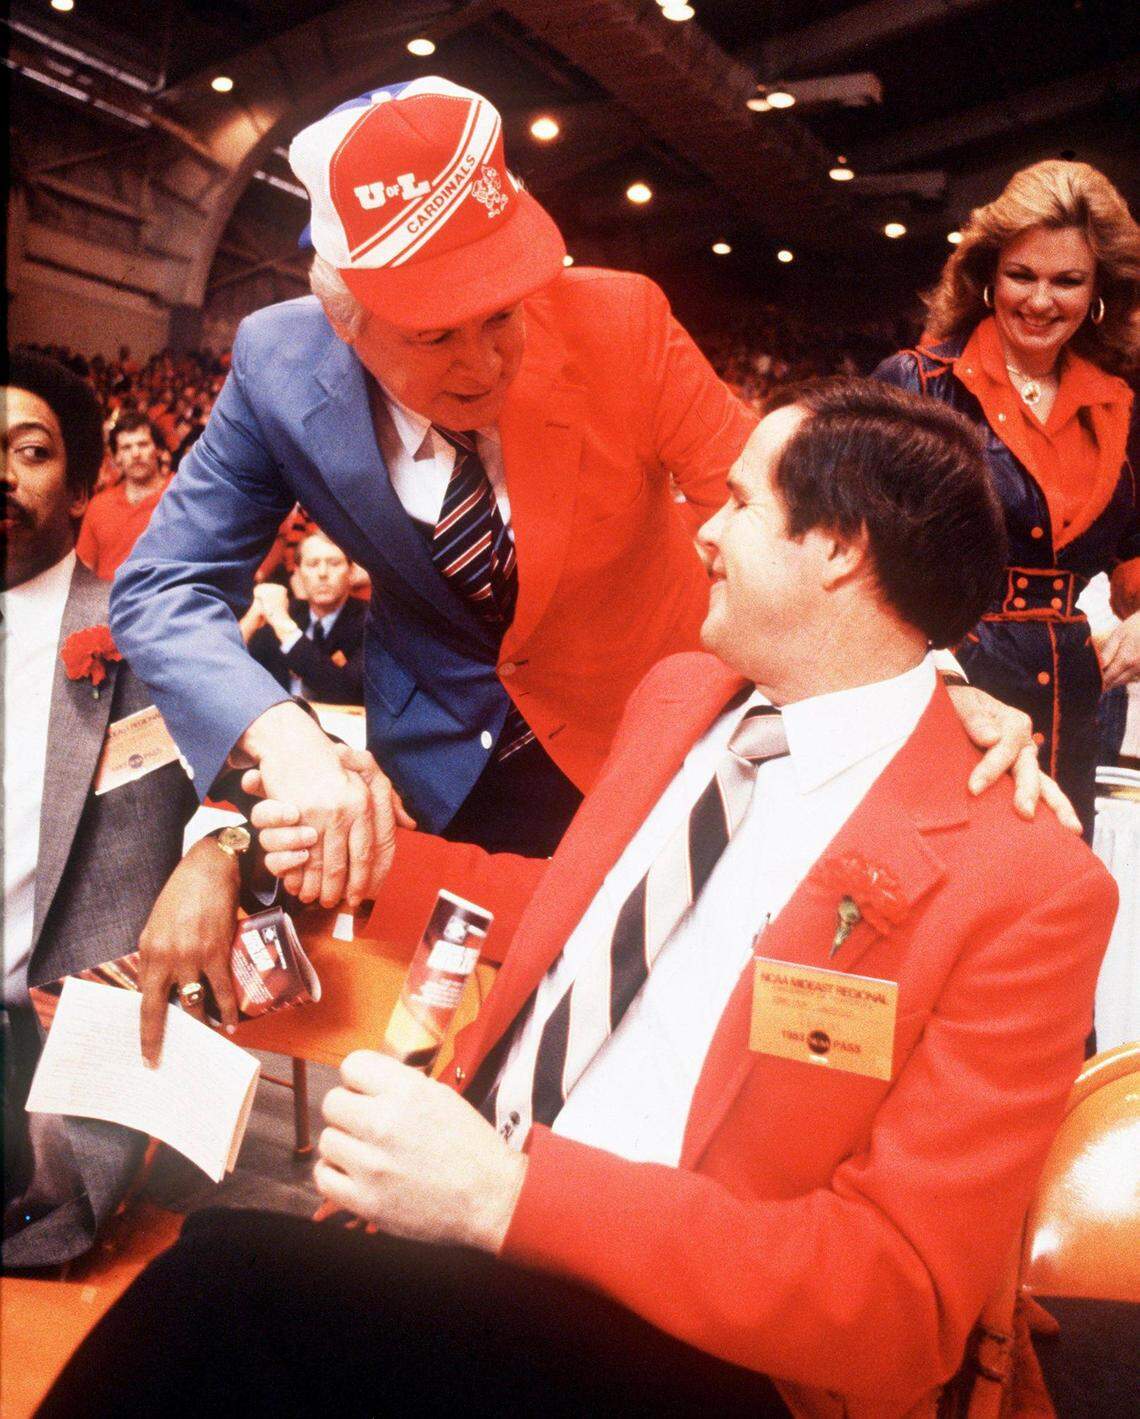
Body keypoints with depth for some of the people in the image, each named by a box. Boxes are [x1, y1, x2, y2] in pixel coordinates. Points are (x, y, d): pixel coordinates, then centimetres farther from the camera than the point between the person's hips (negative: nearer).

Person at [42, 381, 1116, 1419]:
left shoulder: (1025, 885, -14)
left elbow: (904, 1301, -16)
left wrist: (507, 1192, -25)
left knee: (229, 1280, -26)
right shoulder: (678, 692, 7)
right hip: (462, 1215, 6)